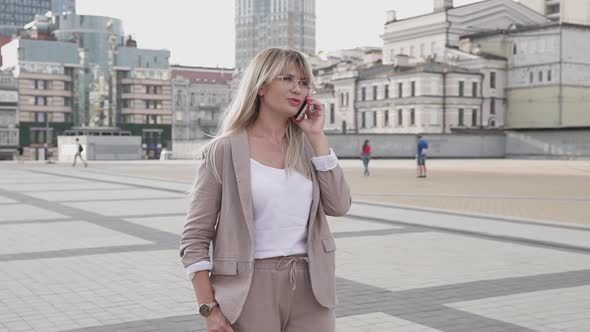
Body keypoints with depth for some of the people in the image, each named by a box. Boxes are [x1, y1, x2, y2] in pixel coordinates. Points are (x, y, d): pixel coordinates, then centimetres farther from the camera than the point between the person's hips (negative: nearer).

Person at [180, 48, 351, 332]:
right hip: (250, 288, -4)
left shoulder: (306, 146, 7)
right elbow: (194, 238, -6)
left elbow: (339, 206, -4)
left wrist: (317, 137, -5)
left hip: (308, 286, 4)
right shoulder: (225, 150, -6)